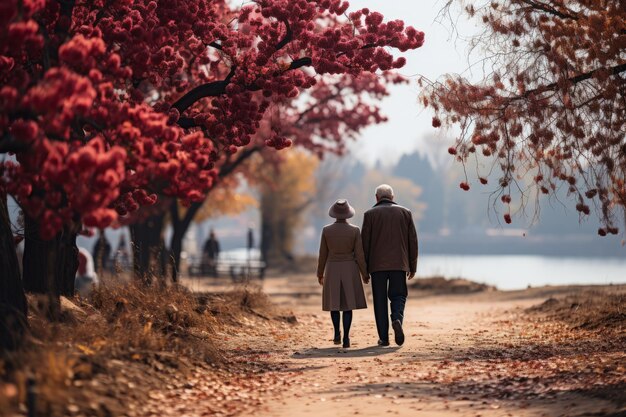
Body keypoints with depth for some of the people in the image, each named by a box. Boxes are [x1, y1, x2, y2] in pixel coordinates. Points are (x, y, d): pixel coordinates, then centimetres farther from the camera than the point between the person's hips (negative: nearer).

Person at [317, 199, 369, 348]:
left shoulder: (326, 230, -5)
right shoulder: (355, 230, -8)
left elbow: (323, 254, 1)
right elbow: (359, 254, -6)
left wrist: (320, 273, 12)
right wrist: (365, 274, 4)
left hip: (332, 270, 1)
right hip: (350, 270, -1)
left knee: (335, 302, 18)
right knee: (347, 304, 3)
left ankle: (337, 334, 16)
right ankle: (346, 339, -3)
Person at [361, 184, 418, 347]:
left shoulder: (370, 214, 1)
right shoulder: (405, 212, 6)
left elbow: (365, 242, -1)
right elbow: (413, 240, 6)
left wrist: (364, 267, 5)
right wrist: (412, 266, 11)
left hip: (377, 264, -1)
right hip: (399, 264, 1)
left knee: (380, 300, 5)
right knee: (398, 295, 10)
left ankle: (384, 337, 3)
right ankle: (397, 319, -20)